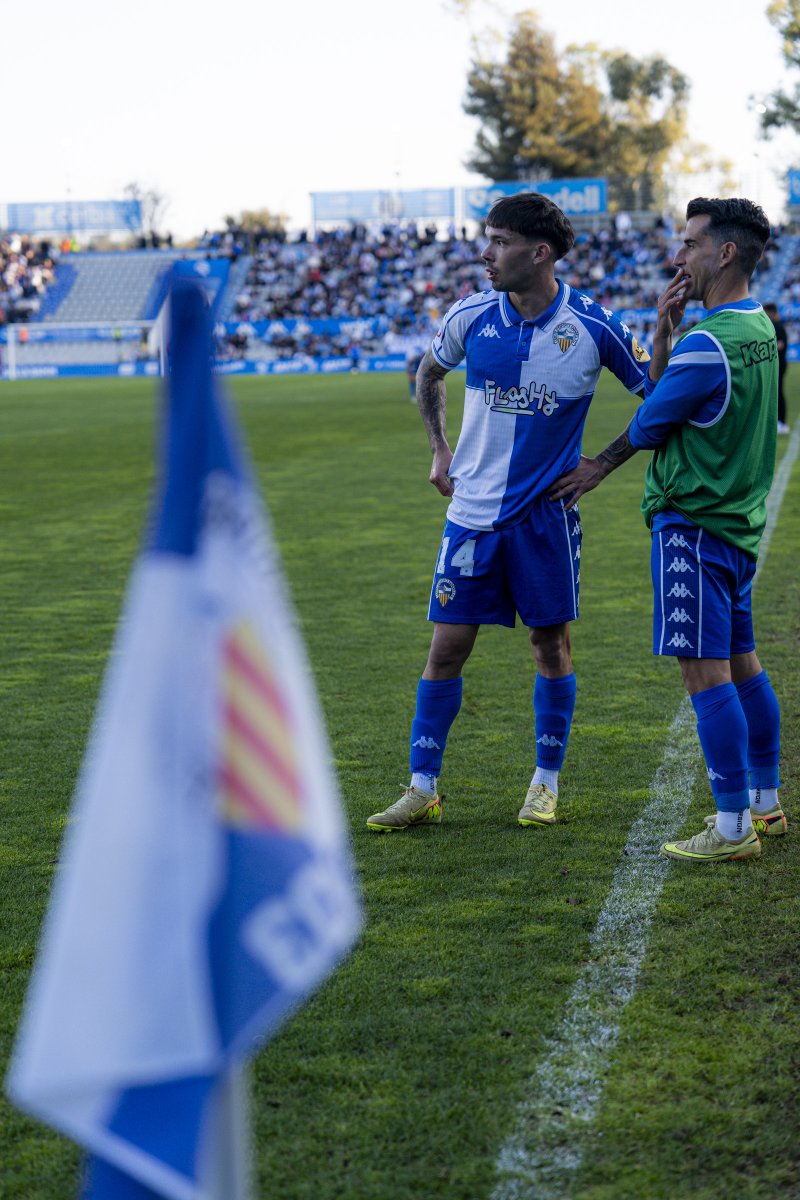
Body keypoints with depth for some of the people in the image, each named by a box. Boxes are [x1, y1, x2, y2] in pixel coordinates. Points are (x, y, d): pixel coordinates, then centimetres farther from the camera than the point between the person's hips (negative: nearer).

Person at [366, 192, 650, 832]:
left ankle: (547, 782, 21)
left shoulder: (594, 325, -9)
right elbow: (429, 374, 18)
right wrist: (440, 450, 14)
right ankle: (423, 788, 10)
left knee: (551, 642, 5)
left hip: (547, 512, -2)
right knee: (447, 647, 1)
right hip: (473, 509, 2)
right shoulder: (471, 316, -2)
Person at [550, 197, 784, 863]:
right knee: (742, 665, 16)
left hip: (693, 522, -10)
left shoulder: (707, 343, -20)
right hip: (740, 518, 10)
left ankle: (733, 828, -6)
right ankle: (766, 803, 24)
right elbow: (665, 400, 13)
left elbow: (650, 423, -8)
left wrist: (597, 468, 10)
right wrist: (664, 331, 2)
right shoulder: (760, 327, 11)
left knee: (706, 672, -7)